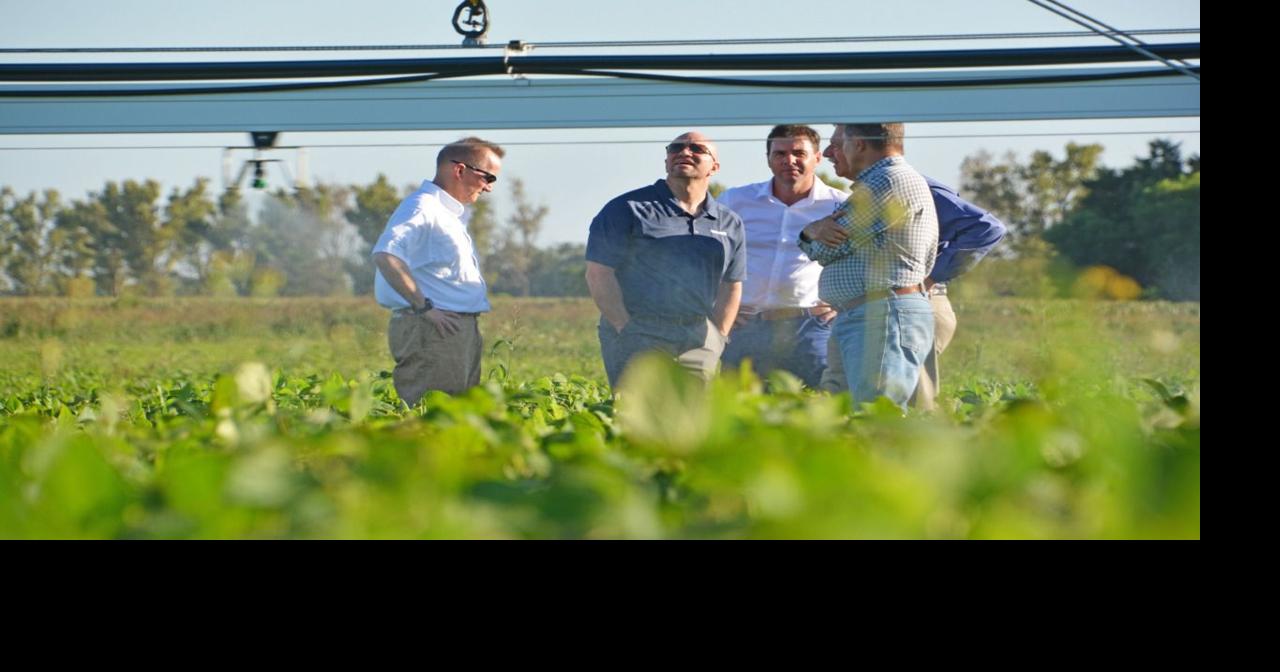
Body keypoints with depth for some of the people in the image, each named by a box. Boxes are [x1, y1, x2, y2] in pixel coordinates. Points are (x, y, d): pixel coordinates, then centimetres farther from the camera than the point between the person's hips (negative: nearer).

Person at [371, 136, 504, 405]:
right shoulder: (423, 207, -12)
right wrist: (423, 307, -24)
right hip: (432, 331, -11)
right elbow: (386, 255, -28)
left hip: (461, 330, 11)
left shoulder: (449, 213, 21)